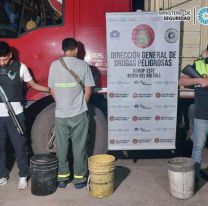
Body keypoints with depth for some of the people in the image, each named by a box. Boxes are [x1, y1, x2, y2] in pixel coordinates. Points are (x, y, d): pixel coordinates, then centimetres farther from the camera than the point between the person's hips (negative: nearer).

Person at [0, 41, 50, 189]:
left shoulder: (20, 67, -4)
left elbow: (33, 84, 7)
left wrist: (50, 89, 4)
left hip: (15, 114, -2)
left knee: (19, 146, 5)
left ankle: (23, 176, 18)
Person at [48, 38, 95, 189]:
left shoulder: (54, 65, 0)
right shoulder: (83, 65, -5)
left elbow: (52, 90, 6)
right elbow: (88, 91, -3)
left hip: (60, 114, 2)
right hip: (78, 114, -1)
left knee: (61, 147, 13)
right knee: (79, 147, 9)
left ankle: (62, 178, 23)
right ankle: (79, 179, 17)